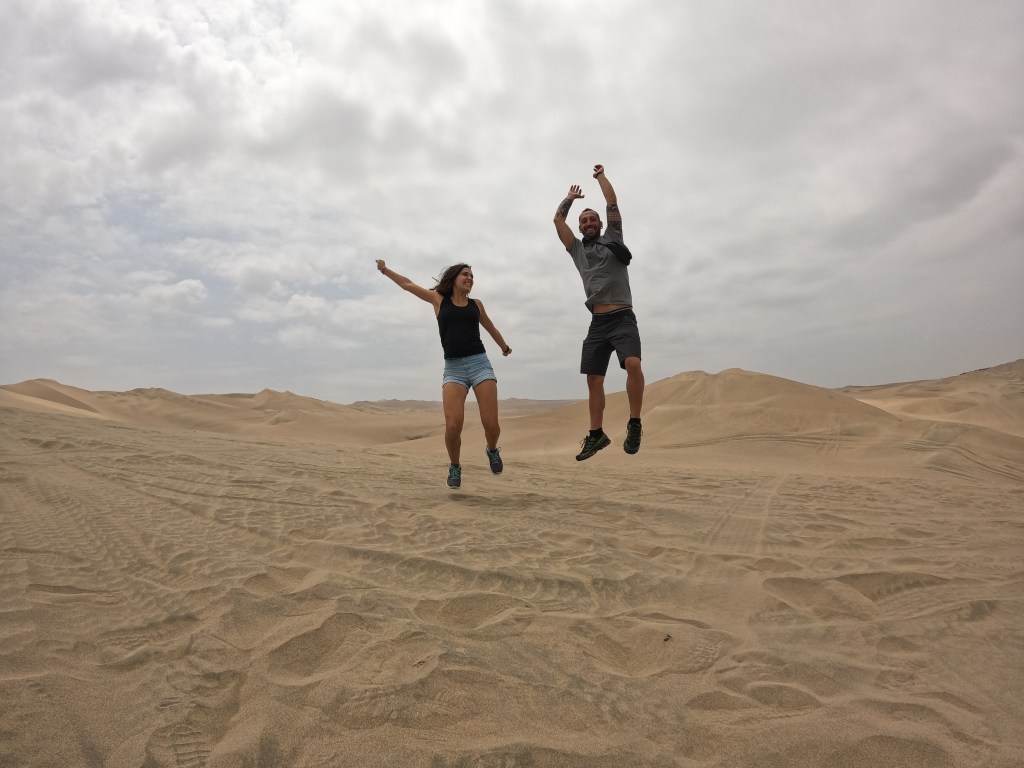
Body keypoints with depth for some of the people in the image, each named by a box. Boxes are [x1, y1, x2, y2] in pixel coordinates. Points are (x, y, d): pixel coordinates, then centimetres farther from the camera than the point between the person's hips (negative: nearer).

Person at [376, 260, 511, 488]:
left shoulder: (476, 304, 17)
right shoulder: (439, 299, 13)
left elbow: (490, 328, 35)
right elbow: (407, 284, 21)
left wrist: (505, 347, 49)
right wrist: (385, 270, 28)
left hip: (480, 364, 1)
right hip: (453, 368, -1)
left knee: (491, 424, -9)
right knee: (452, 426, -18)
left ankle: (492, 450, 26)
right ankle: (455, 466, 10)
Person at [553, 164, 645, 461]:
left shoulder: (612, 239, 12)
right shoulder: (577, 249, 19)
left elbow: (612, 202, 8)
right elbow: (557, 220, 17)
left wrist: (600, 175, 21)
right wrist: (570, 198, 31)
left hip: (623, 319, -4)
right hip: (597, 323, 4)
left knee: (632, 363, -28)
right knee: (594, 380, 3)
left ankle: (634, 424, -16)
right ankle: (596, 434, 13)